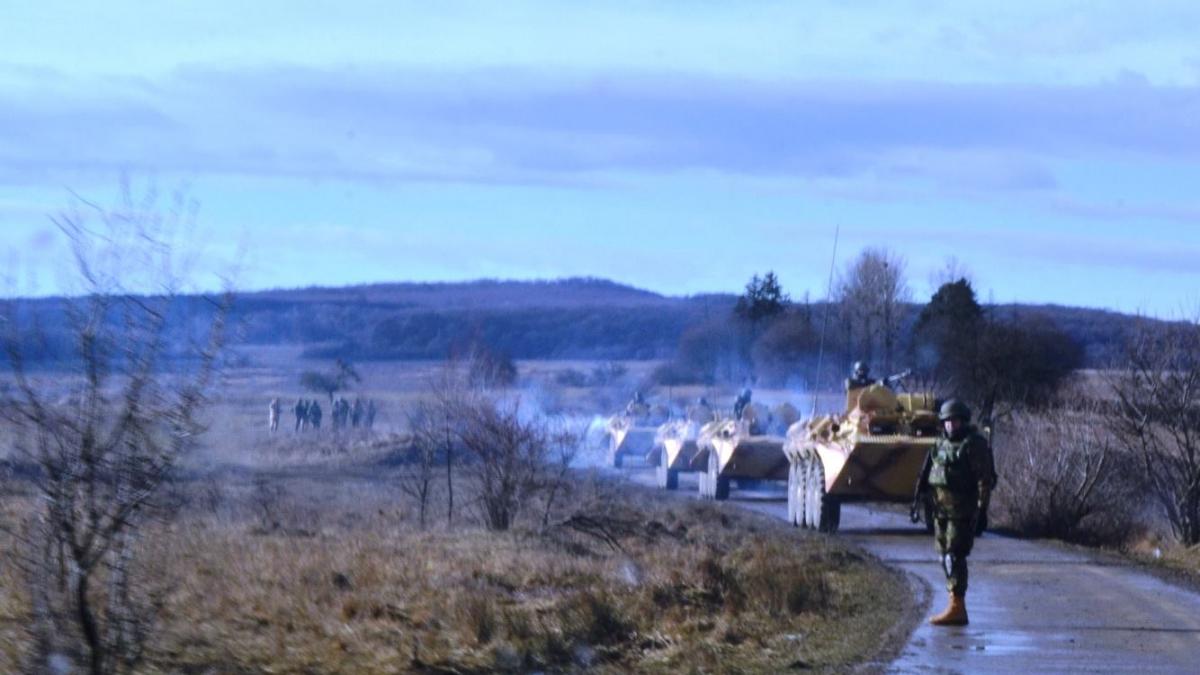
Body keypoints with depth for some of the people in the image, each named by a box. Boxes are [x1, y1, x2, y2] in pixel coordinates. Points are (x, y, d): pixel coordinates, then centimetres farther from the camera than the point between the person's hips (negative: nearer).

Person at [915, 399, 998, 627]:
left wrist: (982, 510, -19)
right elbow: (929, 474, 23)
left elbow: (986, 479, -14)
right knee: (946, 557, 10)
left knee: (954, 556, -13)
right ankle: (956, 606, 17)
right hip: (941, 509, 8)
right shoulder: (942, 443, 15)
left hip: (962, 511, -8)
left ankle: (956, 606, -13)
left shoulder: (974, 444, -9)